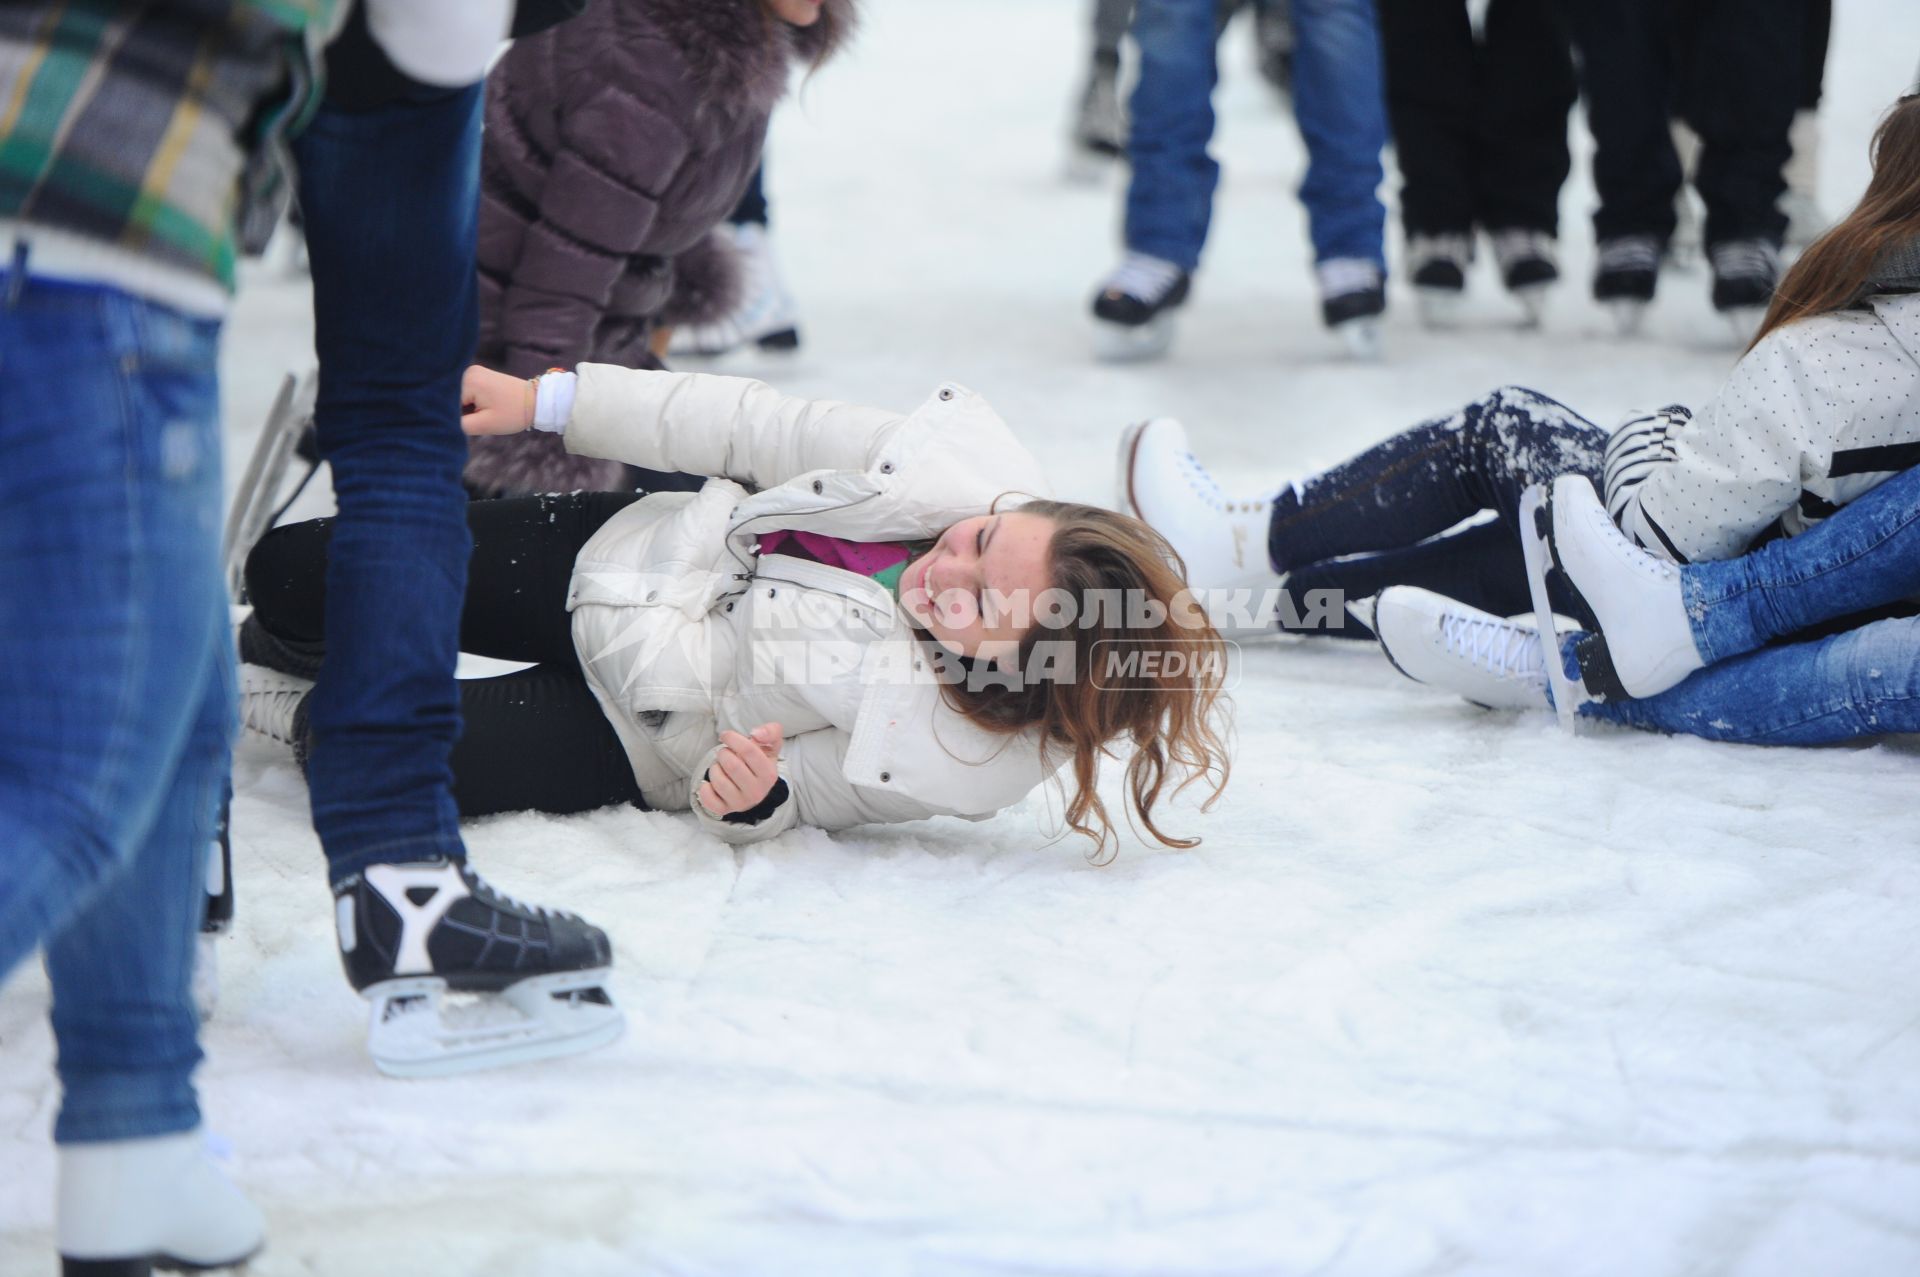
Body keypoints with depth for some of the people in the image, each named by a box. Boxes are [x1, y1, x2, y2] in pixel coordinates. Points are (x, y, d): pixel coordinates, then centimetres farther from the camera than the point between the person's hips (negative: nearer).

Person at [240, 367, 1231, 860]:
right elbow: (754, 426, -13)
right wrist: (552, 401, -8)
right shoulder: (963, 463, -26)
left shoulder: (957, 758, -32)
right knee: (290, 574, 3)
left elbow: (799, 792, -17)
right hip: (624, 544, 4)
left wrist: (753, 799, -42)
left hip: (638, 736, -4)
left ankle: (311, 713, 13)